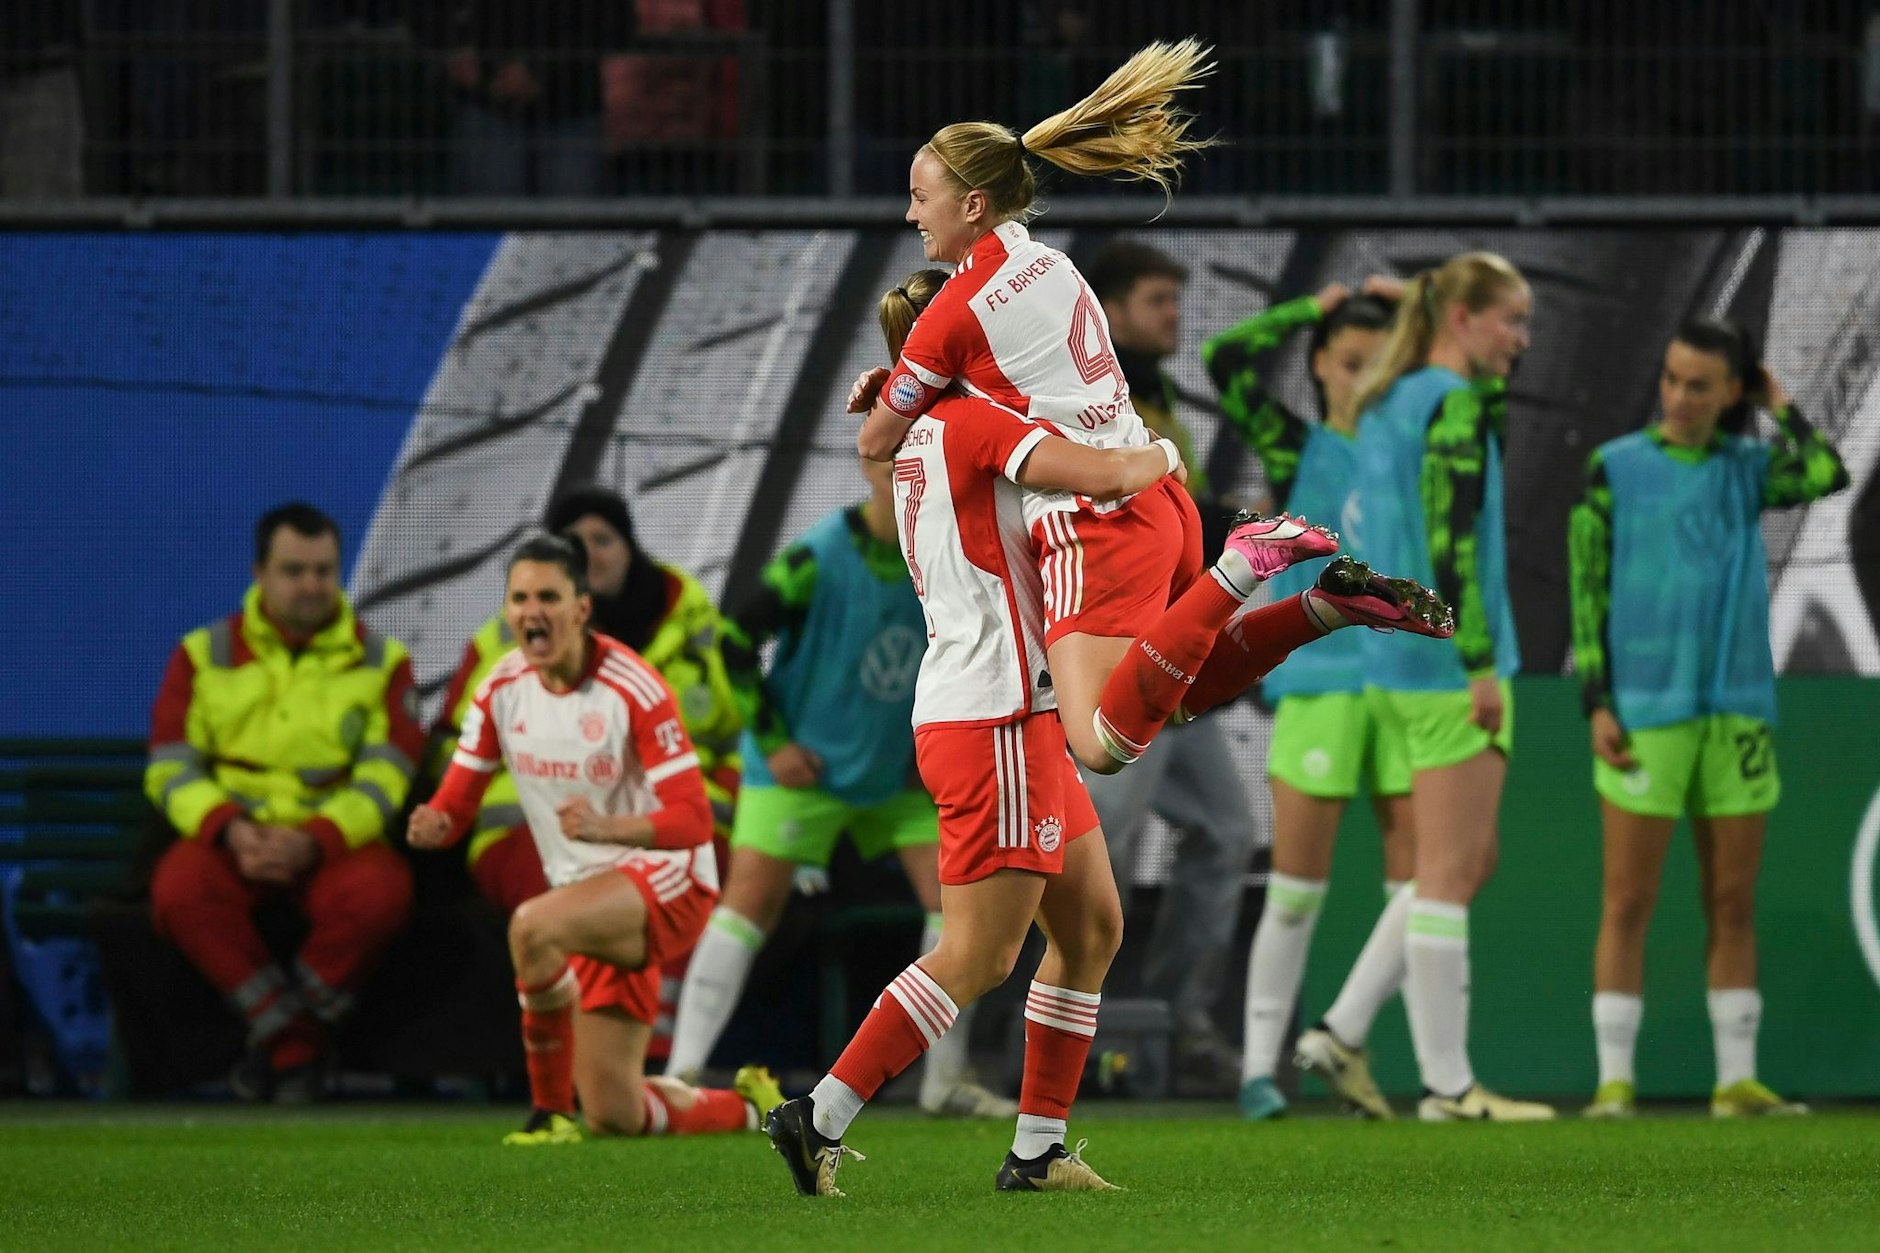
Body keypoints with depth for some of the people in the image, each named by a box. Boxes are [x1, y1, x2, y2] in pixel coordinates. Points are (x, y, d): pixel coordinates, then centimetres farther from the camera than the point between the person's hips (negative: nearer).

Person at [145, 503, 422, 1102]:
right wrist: (229, 829, -18)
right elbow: (171, 767, 2)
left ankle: (287, 1046, -15)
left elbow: (385, 779, -2)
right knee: (179, 890, -34)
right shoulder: (204, 654, 9)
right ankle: (291, 1030, -17)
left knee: (379, 891, -35)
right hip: (230, 835, 0)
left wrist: (312, 841, -21)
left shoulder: (381, 661, 7)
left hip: (335, 839, 0)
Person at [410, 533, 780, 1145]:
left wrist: (604, 827, -39)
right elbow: (458, 796, 4)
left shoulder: (633, 688, -18)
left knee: (533, 927, -38)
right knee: (616, 1119, 3)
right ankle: (748, 1108, 34)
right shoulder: (502, 687, -1)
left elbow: (692, 820, -21)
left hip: (666, 882, -7)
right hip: (592, 899, 7)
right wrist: (435, 825, -21)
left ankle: (552, 1111, -21)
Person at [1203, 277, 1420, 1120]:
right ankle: (1259, 1066, 4)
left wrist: (1411, 304, 5)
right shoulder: (1295, 449, 3)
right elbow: (1225, 360, -10)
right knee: (1296, 890, -1)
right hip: (1317, 686, -3)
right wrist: (1310, 309, -2)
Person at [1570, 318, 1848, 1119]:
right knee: (1628, 904, -4)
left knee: (1734, 905, 5)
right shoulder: (1615, 469, 2)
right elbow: (1586, 590, -1)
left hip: (1738, 714, 3)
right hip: (1644, 714, -3)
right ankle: (1614, 1082, -3)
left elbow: (1827, 476, -11)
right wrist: (1597, 706, -9)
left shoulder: (1750, 467, 9)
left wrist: (1777, 404, 2)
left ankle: (1737, 1082, 9)